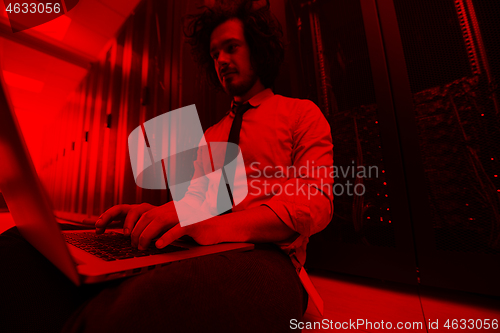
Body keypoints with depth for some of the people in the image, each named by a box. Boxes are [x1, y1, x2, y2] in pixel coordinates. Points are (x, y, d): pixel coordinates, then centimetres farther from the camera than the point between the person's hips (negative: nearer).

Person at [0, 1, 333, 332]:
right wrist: (155, 214, -3)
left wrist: (219, 224, -24)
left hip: (264, 256, -3)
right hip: (197, 253, 5)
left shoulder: (302, 114, 7)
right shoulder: (209, 136, 23)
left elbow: (317, 200, -7)